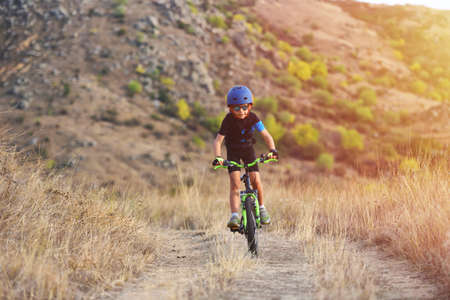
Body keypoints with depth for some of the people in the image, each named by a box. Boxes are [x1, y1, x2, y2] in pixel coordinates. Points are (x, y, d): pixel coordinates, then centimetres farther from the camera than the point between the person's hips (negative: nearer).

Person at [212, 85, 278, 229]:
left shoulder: (253, 118, -19)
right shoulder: (228, 120, -22)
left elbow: (266, 136, -16)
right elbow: (218, 140, -22)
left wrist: (272, 150, -34)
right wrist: (218, 157, -37)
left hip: (248, 149, 1)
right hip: (233, 151, -1)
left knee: (256, 181, -12)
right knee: (235, 183, -15)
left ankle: (262, 208, 12)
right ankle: (235, 216, -18)